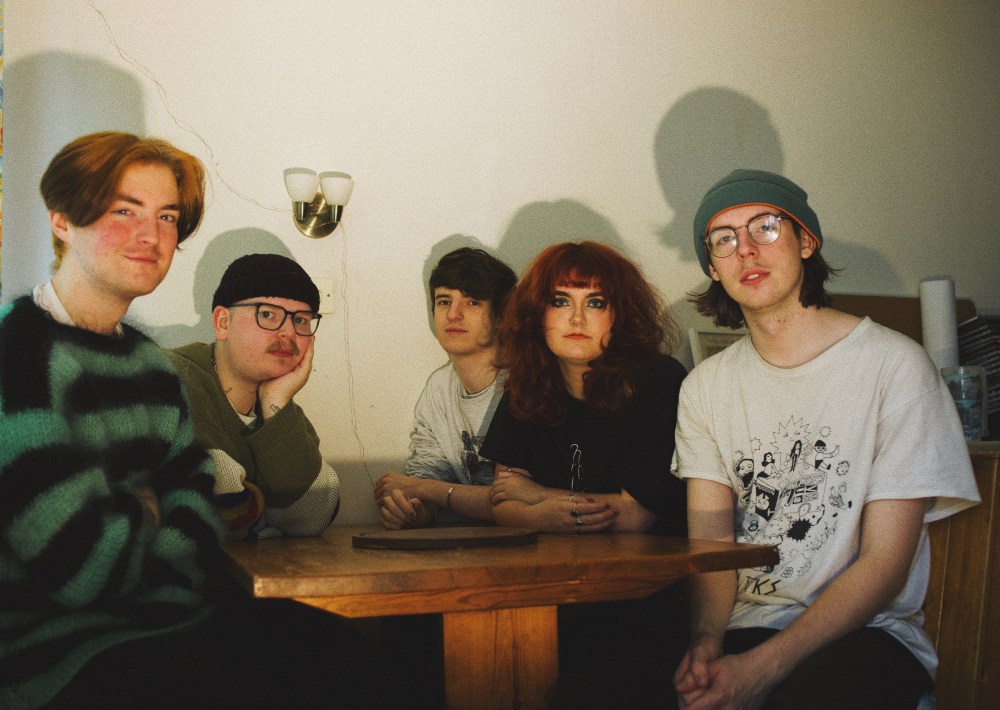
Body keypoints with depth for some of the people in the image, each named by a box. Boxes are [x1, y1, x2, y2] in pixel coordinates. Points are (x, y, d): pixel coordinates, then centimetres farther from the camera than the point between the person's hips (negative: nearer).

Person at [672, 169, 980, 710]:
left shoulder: (894, 365, -6)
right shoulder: (705, 387, 11)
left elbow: (884, 563, -10)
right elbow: (711, 539, 4)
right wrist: (707, 639, -18)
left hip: (866, 631, -3)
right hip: (742, 626, 4)